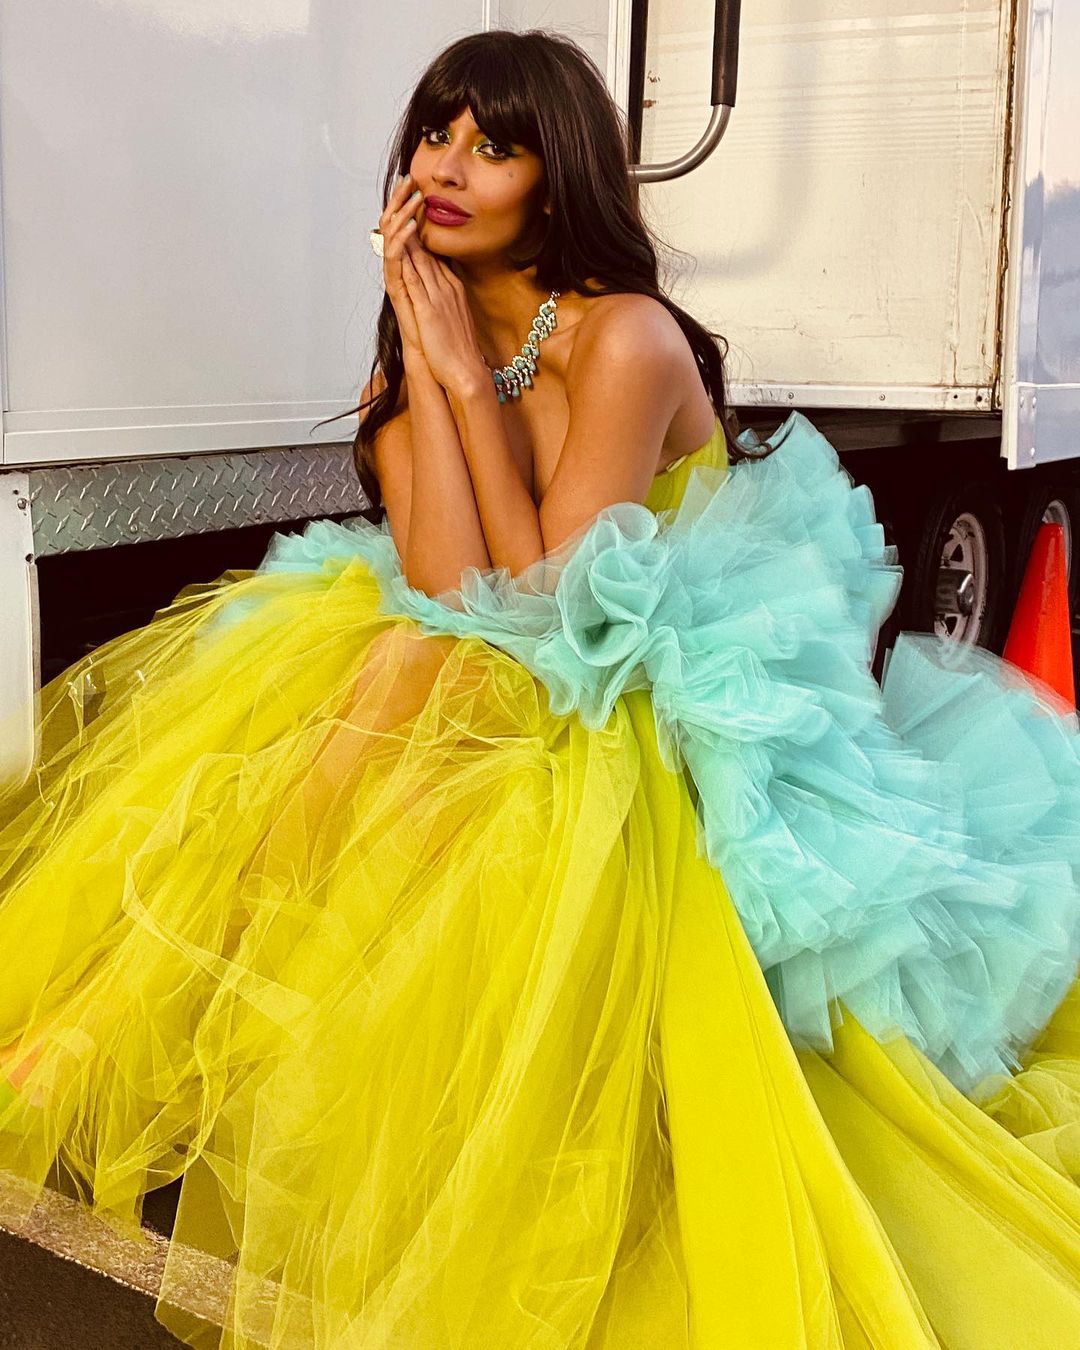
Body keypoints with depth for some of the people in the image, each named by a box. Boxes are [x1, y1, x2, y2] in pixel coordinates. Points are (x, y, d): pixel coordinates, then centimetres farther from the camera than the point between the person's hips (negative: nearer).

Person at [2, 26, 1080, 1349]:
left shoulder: (626, 340, -15)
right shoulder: (416, 351, 3)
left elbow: (545, 603, -19)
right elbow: (441, 583, -13)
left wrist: (468, 376, -17)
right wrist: (422, 363, -15)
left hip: (658, 724, -6)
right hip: (480, 687, 6)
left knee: (416, 679, -31)